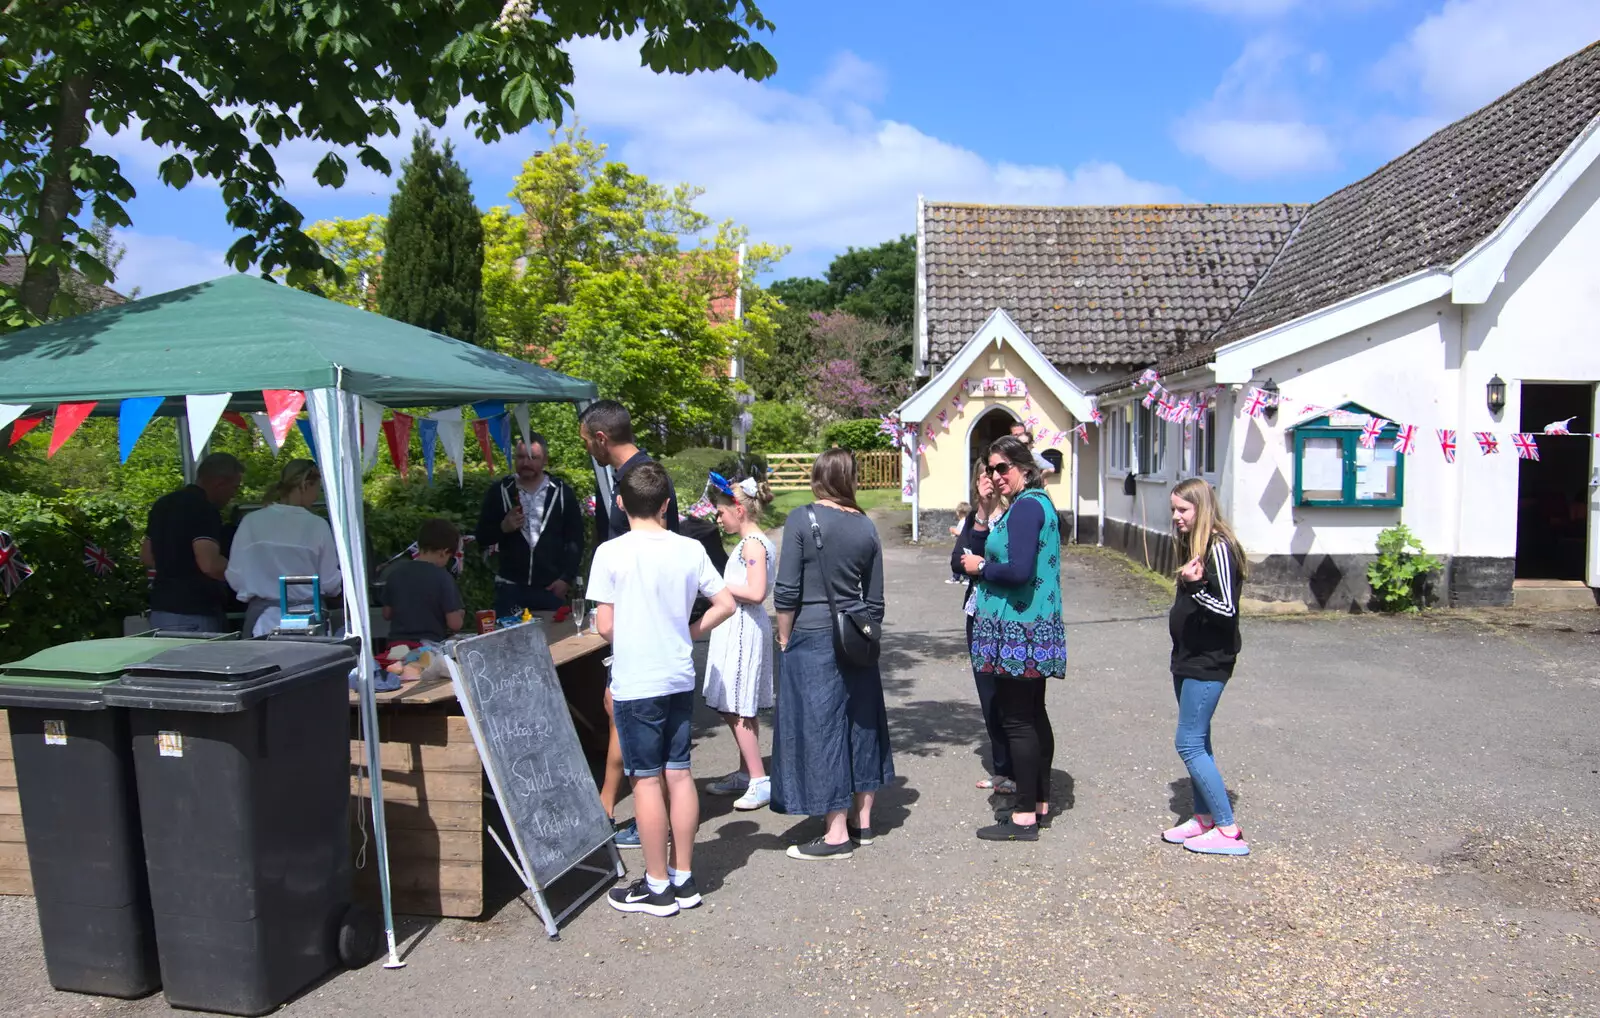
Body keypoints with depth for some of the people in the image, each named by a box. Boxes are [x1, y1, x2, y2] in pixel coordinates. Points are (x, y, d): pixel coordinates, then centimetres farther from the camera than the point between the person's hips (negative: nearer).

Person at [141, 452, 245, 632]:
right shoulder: (204, 510, -16)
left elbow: (146, 557, 22)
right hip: (193, 614, -9)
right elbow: (210, 564, -26)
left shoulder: (163, 504, 13)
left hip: (161, 610, 9)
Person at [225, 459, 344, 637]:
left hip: (263, 620, 2)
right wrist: (343, 577, 19)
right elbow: (330, 583, -3)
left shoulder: (251, 522, -2)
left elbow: (235, 579, 2)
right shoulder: (316, 525, -8)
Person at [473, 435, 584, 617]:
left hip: (551, 587, 0)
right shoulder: (499, 491, 3)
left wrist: (567, 578, -3)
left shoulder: (562, 492, 1)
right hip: (510, 587, 0)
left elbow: (575, 540, 4)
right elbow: (482, 538, 5)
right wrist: (503, 527, -15)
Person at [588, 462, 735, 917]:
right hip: (680, 679, 4)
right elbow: (725, 604, 3)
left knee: (646, 780, 4)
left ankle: (657, 886, 14)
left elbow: (605, 626, -10)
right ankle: (683, 878, 23)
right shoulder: (690, 549, 0)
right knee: (679, 774, 12)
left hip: (635, 683, -4)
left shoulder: (611, 553, -11)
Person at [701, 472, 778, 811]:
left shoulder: (752, 543, -16)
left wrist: (719, 585, -15)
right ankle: (746, 774, 25)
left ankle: (760, 781, -1)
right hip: (739, 628, 10)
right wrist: (722, 583, 10)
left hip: (744, 628, -10)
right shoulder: (753, 542, 13)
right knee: (738, 708, 15)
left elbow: (756, 592, -24)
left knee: (736, 709, -6)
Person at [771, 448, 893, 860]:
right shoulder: (866, 527, 4)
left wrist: (784, 640, 0)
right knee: (861, 723, 15)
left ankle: (837, 834, 8)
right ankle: (862, 821, 27)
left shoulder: (802, 519, -10)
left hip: (812, 640, -5)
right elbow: (875, 601, 8)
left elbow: (787, 591, -12)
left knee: (821, 729, 2)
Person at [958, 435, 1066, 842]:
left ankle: (1025, 816, 4)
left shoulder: (1025, 507, -17)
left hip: (1018, 628, -11)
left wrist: (981, 567, -9)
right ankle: (1040, 801, 27)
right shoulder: (1040, 503, 15)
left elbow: (1019, 571, -25)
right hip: (1038, 626, 11)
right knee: (1033, 713, 17)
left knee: (1017, 719, -4)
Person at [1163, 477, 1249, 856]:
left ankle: (1229, 831, -1)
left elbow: (1227, 608, -23)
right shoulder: (1193, 545, 12)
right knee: (1196, 741, 14)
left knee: (1189, 743, -8)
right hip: (1189, 657, 10)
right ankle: (1204, 817, 24)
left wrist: (1193, 586, -34)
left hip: (1209, 661, -10)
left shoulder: (1219, 548, -17)